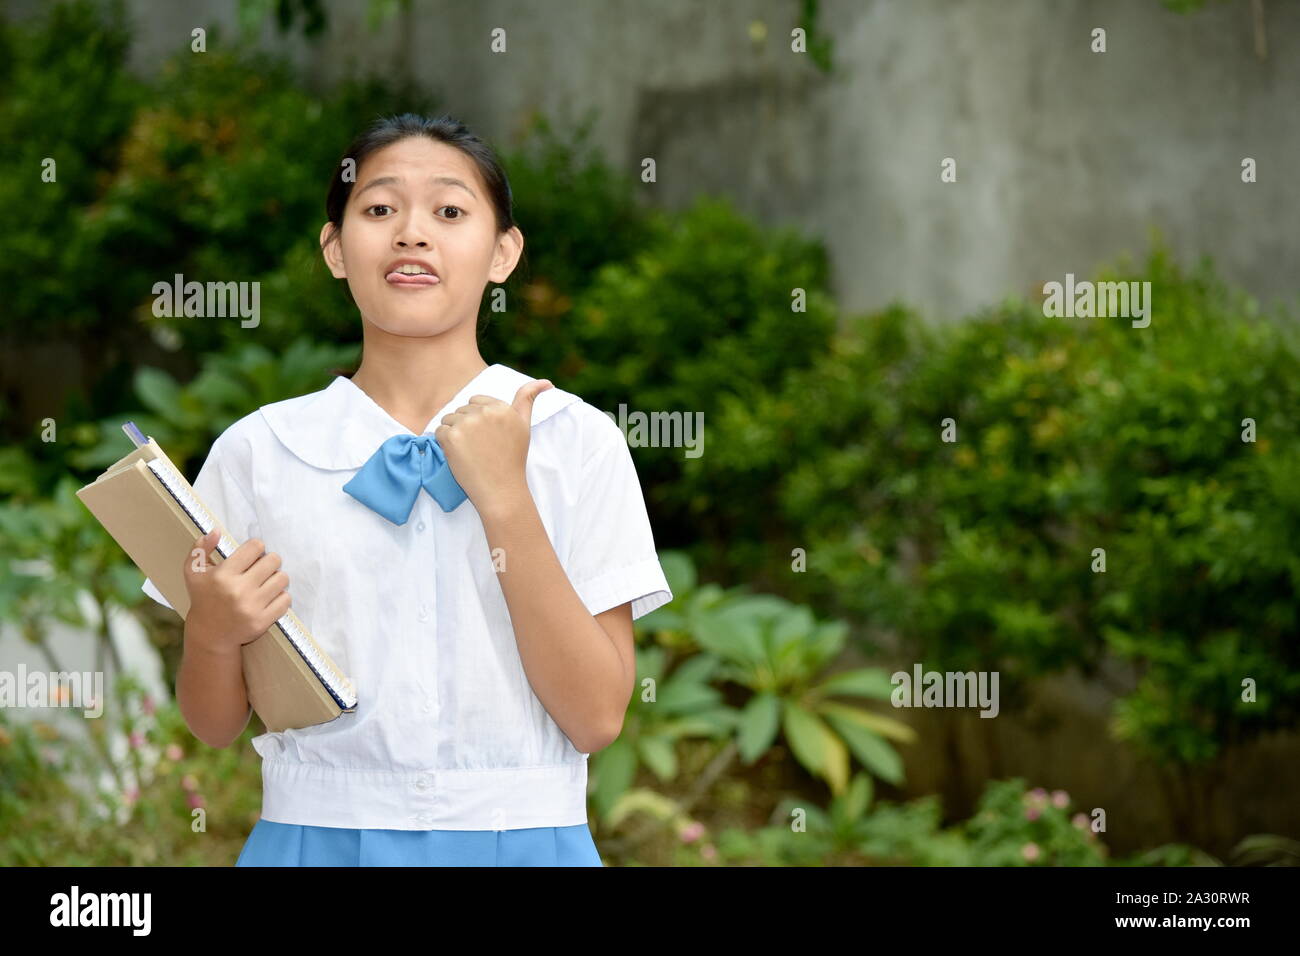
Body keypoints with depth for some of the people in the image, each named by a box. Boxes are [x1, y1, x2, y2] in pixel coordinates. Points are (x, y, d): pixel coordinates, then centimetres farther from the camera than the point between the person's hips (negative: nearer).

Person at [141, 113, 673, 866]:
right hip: (318, 835, 1)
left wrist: (505, 498, -15)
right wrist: (213, 632, -15)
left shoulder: (577, 441, -3)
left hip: (519, 836, -1)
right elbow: (217, 726, 6)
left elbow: (596, 719, -9)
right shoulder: (258, 450, 0)